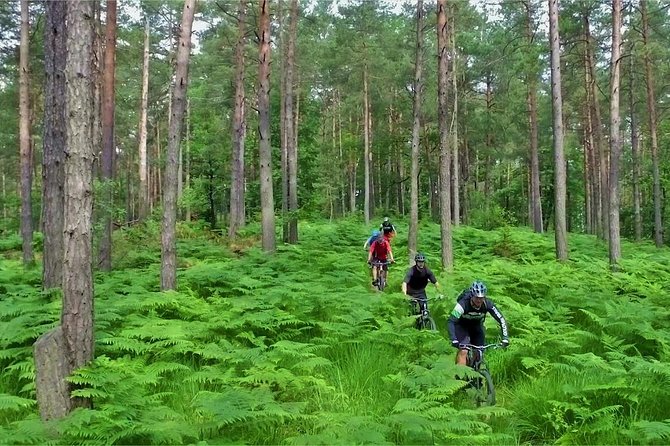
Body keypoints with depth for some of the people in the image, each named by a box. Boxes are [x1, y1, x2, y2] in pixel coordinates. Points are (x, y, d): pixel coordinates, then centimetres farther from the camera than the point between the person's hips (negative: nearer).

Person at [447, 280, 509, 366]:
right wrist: (454, 340, -51)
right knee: (463, 351, -23)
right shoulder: (463, 303, -36)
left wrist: (505, 338, -30)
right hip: (461, 326, -3)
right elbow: (451, 321, -41)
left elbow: (501, 319, -20)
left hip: (476, 325, 4)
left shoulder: (488, 304, -27)